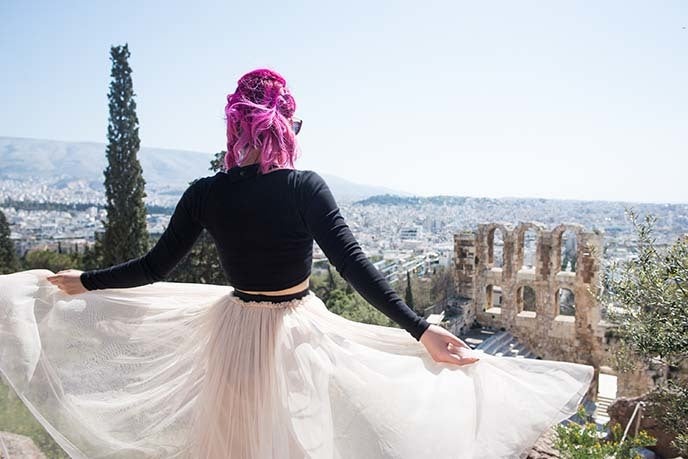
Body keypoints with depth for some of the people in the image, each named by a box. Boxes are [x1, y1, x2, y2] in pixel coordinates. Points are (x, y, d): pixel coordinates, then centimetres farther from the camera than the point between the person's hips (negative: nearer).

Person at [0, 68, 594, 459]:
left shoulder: (205, 194, -11)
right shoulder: (306, 187, -18)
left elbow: (155, 267, -4)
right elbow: (354, 266, -22)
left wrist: (83, 281, 12)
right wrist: (421, 331, -20)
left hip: (233, 330, 2)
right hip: (297, 332, -2)